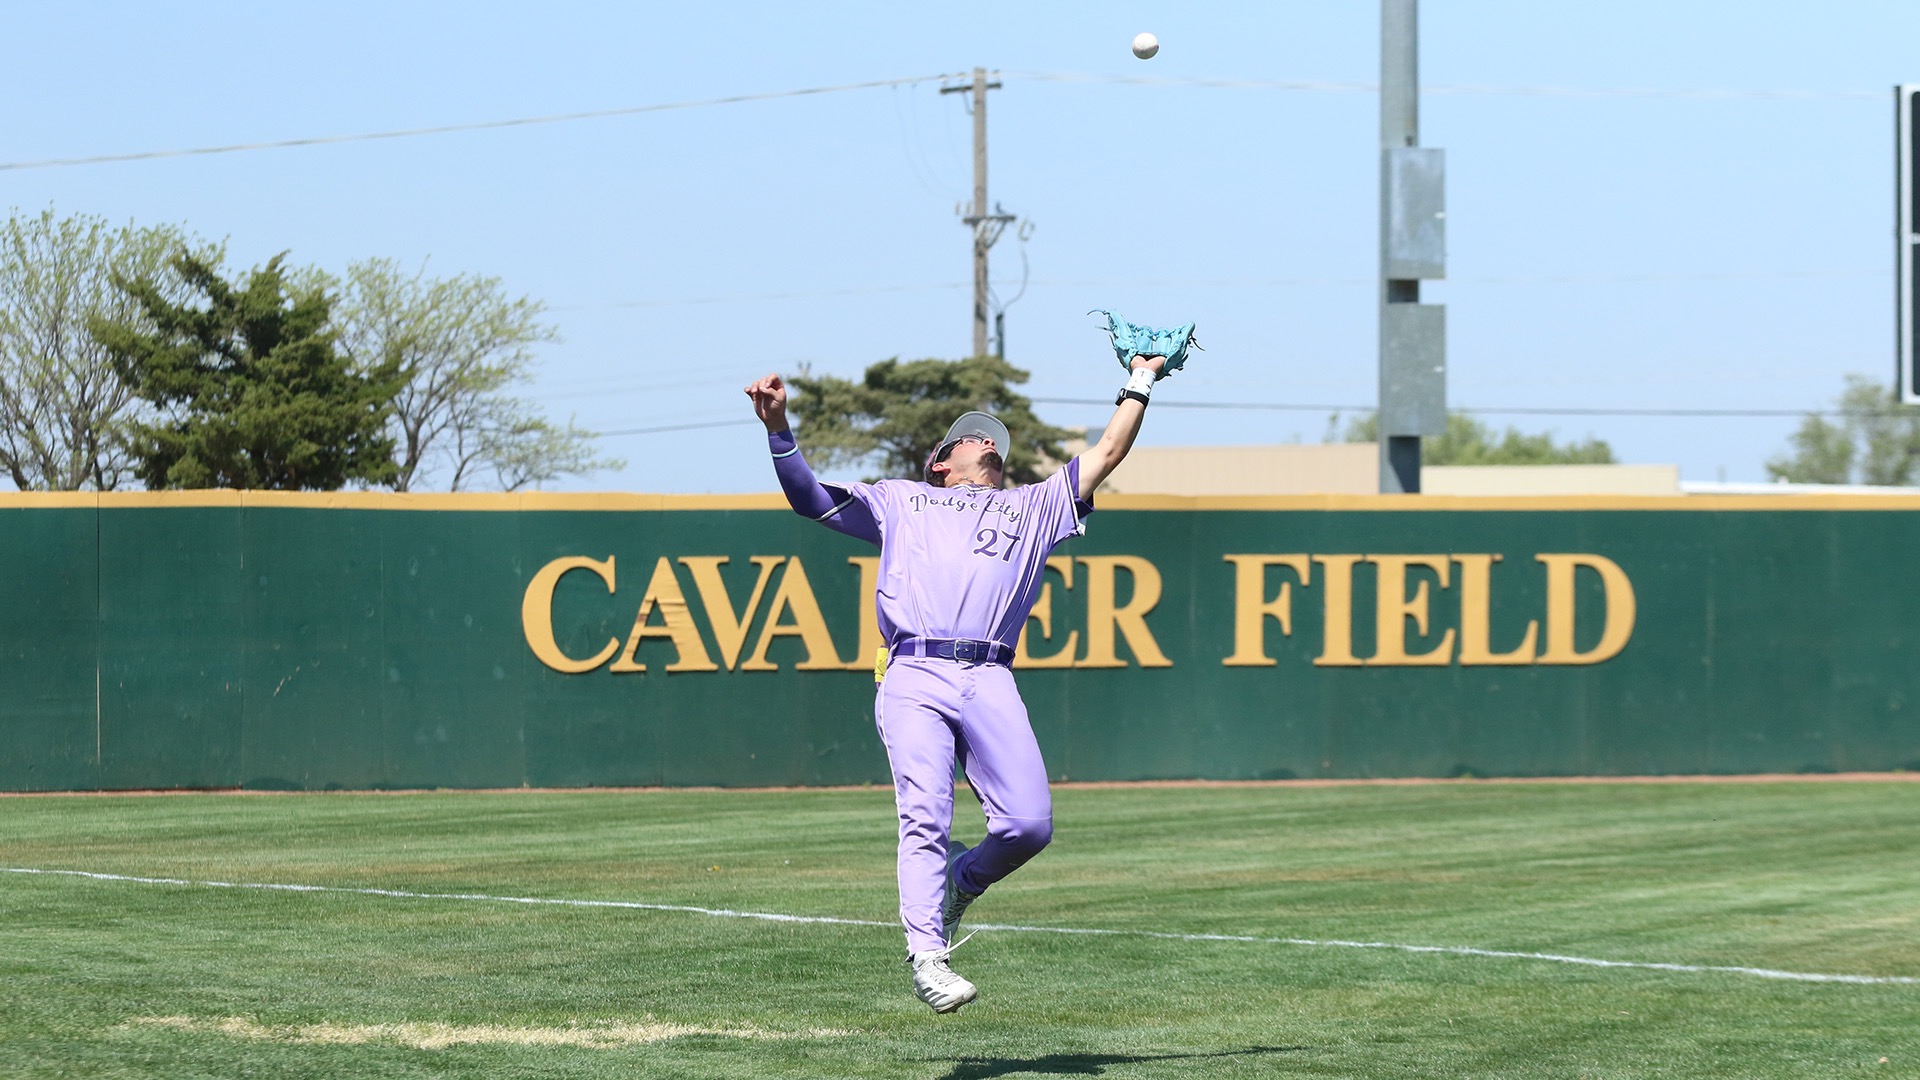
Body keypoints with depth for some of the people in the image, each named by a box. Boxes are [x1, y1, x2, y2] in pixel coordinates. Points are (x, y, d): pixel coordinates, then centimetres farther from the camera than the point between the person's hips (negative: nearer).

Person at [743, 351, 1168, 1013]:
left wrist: (1140, 381, 35)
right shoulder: (901, 502, 29)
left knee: (1030, 823, -15)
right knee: (925, 820, -18)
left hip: (989, 683, 2)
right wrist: (778, 428, 10)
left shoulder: (1032, 508, 33)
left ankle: (963, 881, 15)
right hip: (914, 679, -2)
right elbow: (807, 496, 24)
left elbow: (1108, 452, 32)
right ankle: (927, 958, -21)